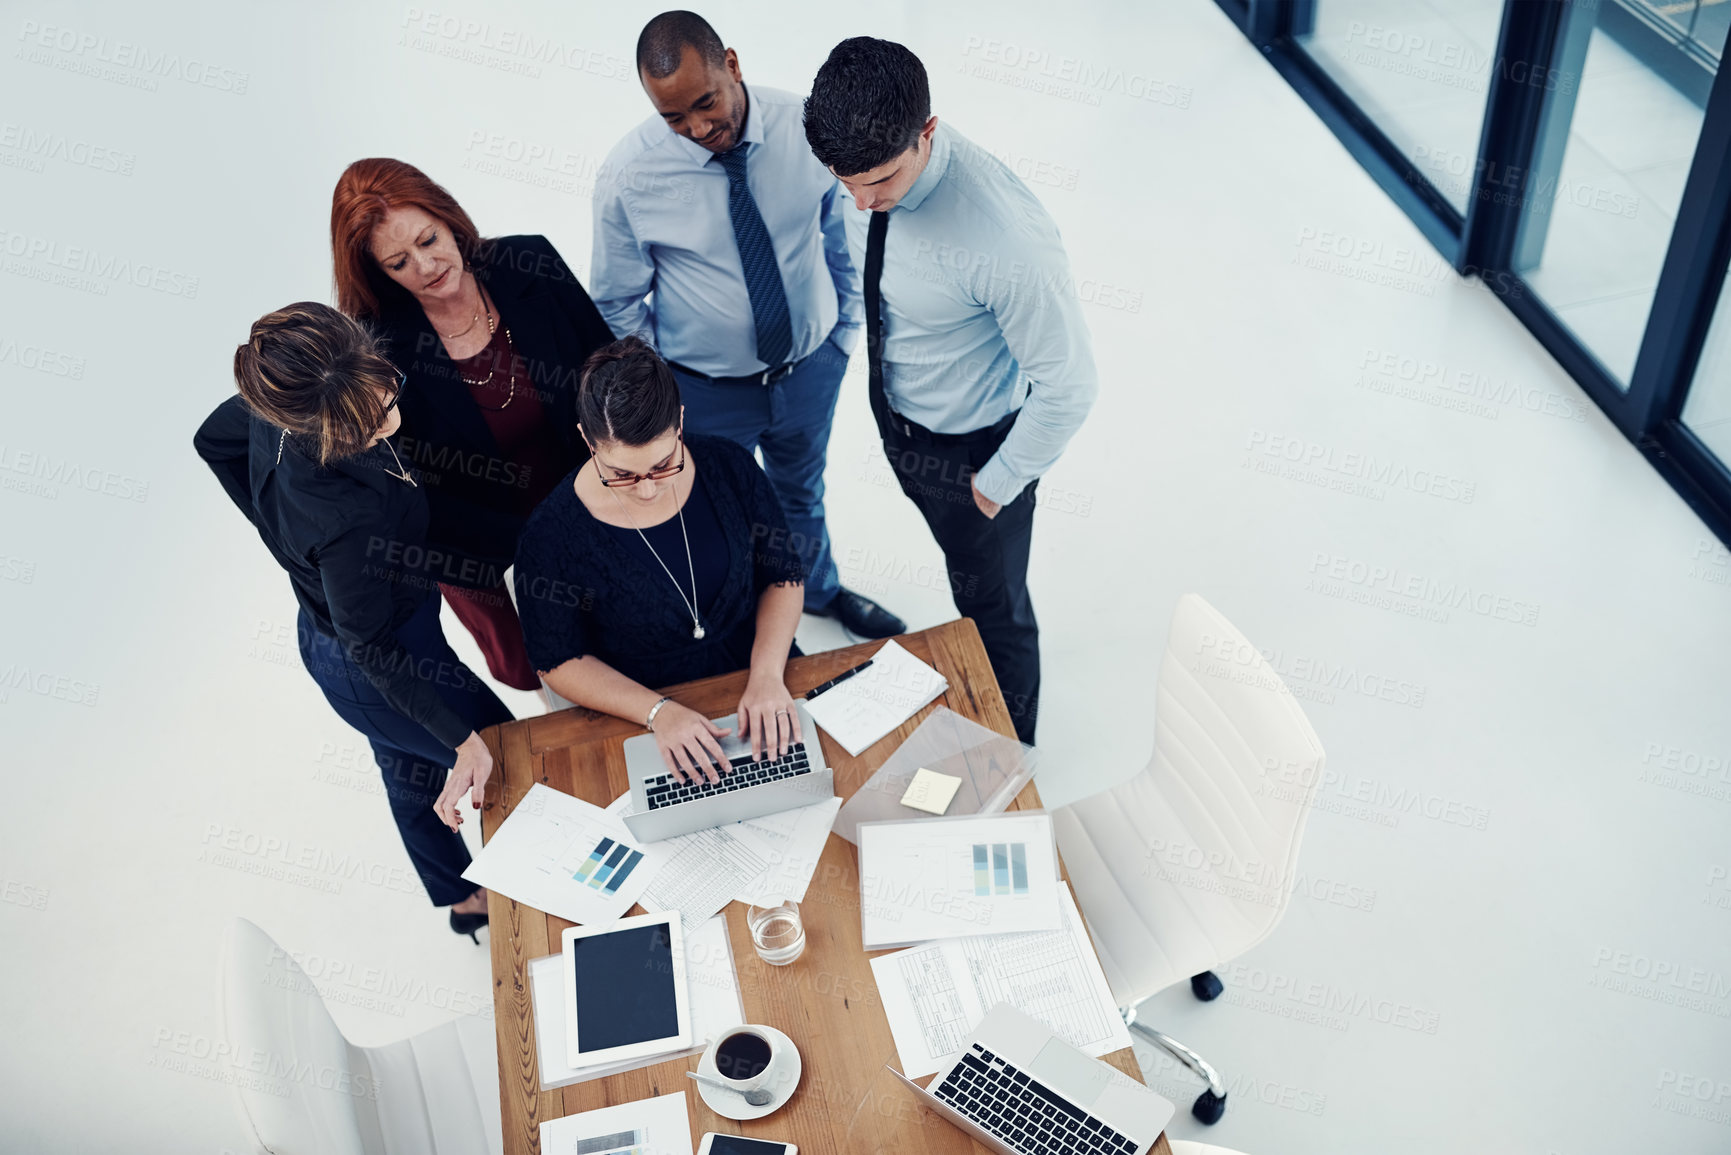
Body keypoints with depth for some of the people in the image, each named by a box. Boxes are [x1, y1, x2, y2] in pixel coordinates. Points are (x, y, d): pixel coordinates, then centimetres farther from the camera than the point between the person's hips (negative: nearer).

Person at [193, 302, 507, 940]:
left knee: (411, 768, 30)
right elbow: (372, 648, -30)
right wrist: (465, 739, -25)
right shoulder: (345, 515, -42)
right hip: (371, 670, -9)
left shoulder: (275, 408, -19)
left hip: (322, 621, 9)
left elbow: (214, 439, 4)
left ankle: (462, 900, 57)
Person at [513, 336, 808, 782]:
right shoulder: (551, 535, -17)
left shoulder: (728, 467, -9)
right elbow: (559, 660, -7)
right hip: (641, 722, -2)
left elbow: (783, 575, 1)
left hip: (758, 694, 2)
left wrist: (767, 676, -15)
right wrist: (658, 711, -20)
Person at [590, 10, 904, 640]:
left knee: (801, 492, 29)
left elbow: (843, 234, 0)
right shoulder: (628, 175, -23)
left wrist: (845, 332, 6)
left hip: (810, 365, 2)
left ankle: (820, 591, 60)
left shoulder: (807, 127, -18)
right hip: (705, 389, -2)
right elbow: (619, 305, -8)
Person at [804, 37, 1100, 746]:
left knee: (994, 602, 18)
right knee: (962, 563, 33)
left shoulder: (1006, 242, -41)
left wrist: (998, 482, -17)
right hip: (896, 409, 6)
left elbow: (1068, 386, -29)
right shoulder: (866, 169, -18)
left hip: (972, 448, -6)